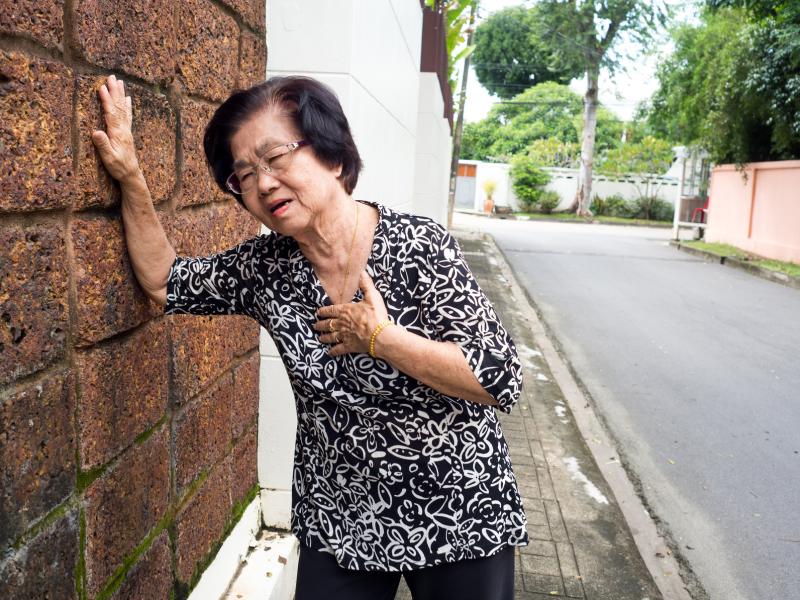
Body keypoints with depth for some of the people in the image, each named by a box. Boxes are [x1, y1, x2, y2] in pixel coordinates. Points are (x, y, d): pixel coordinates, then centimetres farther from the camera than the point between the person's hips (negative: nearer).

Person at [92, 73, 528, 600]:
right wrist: (131, 177, -2)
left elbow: (501, 380, -21)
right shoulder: (265, 268, -5)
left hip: (456, 513, -3)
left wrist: (379, 337, -23)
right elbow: (165, 283, 7)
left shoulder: (417, 246, -19)